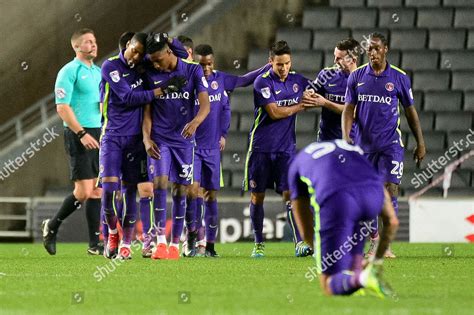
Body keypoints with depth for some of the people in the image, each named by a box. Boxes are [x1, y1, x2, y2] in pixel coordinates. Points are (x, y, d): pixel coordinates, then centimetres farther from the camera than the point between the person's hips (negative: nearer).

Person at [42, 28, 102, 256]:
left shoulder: (98, 72, 16)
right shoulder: (69, 72, -7)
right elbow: (62, 108, -14)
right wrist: (82, 133, -20)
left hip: (98, 134, 7)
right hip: (78, 135, -7)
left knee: (97, 190, 4)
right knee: (84, 191, -11)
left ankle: (94, 244, 6)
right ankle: (52, 226, 9)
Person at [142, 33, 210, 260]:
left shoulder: (193, 71, -2)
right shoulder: (151, 75, 4)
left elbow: (205, 104, -10)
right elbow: (147, 110, 8)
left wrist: (195, 122, -31)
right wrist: (146, 138, -7)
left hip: (184, 139, 0)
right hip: (159, 139, 0)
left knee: (179, 191, 2)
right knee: (160, 184, -16)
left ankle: (175, 244, 10)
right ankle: (160, 241, -15)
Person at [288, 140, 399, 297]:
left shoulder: (297, 164, 36)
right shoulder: (357, 152, 42)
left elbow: (307, 232, 34)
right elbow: (392, 221, 38)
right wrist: (377, 260, 48)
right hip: (372, 194, 2)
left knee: (330, 287, 11)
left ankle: (358, 279, -22)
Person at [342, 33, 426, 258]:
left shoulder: (399, 78, 0)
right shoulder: (356, 76, 3)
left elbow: (410, 111, 7)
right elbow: (349, 109, 3)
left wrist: (420, 143, 7)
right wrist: (345, 137, -13)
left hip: (390, 144, -2)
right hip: (364, 144, 2)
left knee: (389, 193, -10)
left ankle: (386, 245, -6)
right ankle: (374, 241, 21)